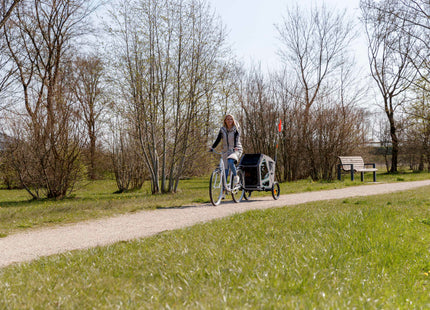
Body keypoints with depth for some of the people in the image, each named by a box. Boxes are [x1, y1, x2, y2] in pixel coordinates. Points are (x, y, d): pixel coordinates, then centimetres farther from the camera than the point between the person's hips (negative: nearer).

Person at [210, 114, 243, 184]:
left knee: (230, 161, -34)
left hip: (236, 150, -4)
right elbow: (218, 139, 1)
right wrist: (212, 147, -15)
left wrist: (236, 146, -37)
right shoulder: (222, 130, 6)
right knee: (225, 169, 1)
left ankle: (235, 176, -11)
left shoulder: (236, 129, -2)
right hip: (226, 151, 4)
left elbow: (237, 138, -18)